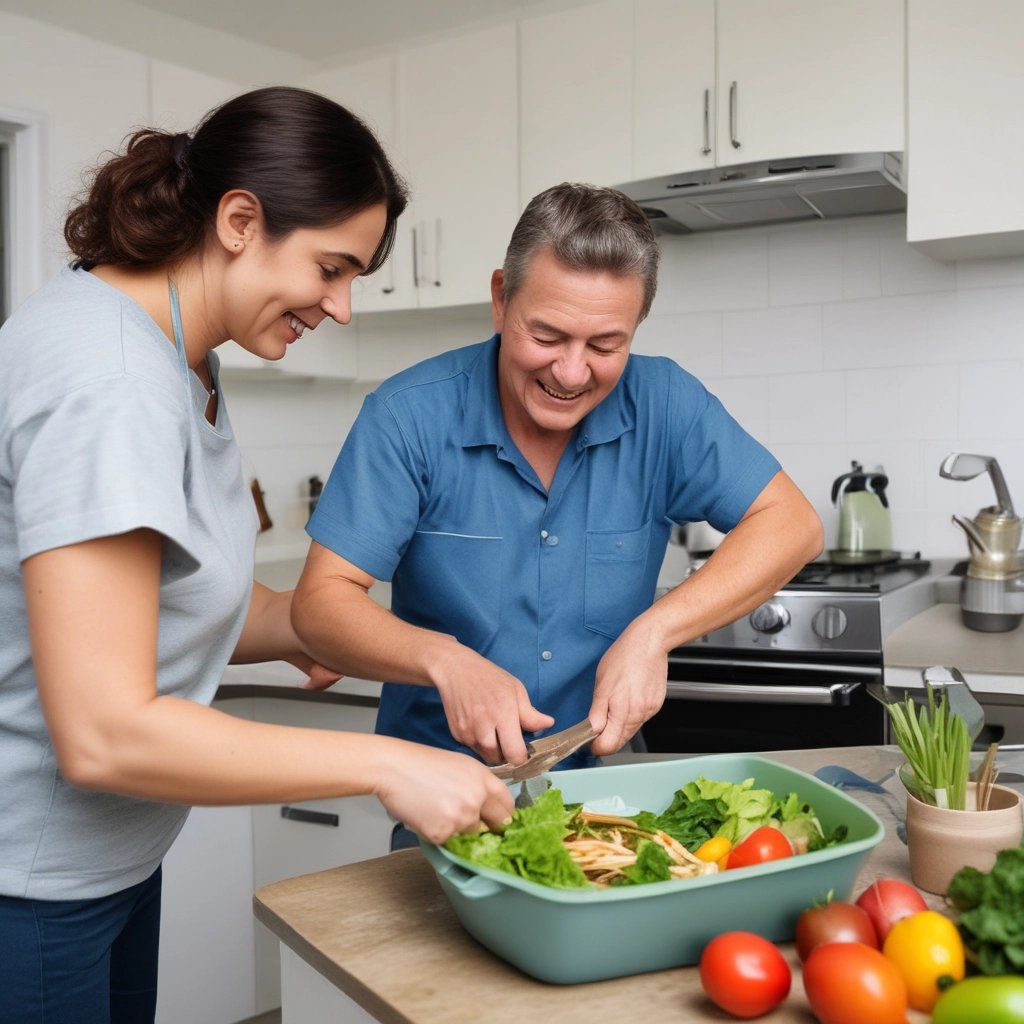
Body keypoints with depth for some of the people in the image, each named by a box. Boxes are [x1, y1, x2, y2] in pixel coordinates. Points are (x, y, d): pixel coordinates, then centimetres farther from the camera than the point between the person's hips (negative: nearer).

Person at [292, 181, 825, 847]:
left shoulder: (663, 405, -7)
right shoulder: (410, 416, -12)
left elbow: (792, 524, -6)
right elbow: (320, 601, -12)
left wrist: (655, 631, -18)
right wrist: (445, 660, -31)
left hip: (604, 771, 2)